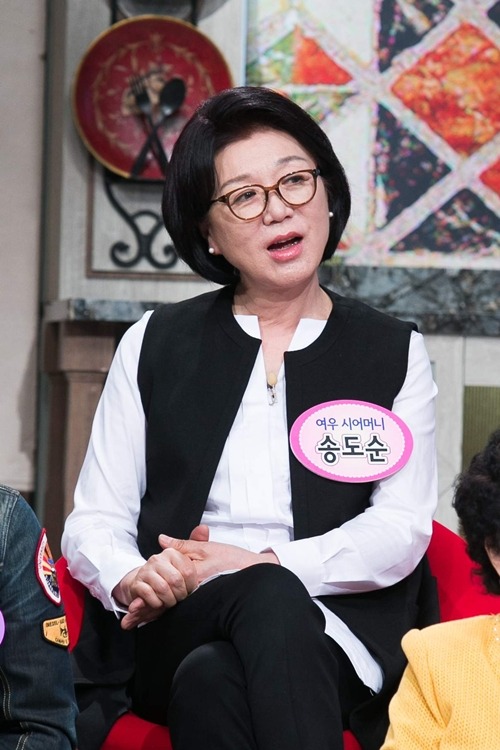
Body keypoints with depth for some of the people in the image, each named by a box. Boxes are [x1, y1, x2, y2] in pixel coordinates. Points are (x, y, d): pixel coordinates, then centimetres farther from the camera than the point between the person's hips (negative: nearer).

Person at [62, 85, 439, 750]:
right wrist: (132, 580, -15)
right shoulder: (155, 346, 17)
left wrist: (264, 563, -16)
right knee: (270, 603, -36)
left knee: (215, 679, -37)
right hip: (173, 636, 1)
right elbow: (94, 522, 11)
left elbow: (401, 530, 1)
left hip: (336, 632, -1)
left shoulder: (395, 354, 14)